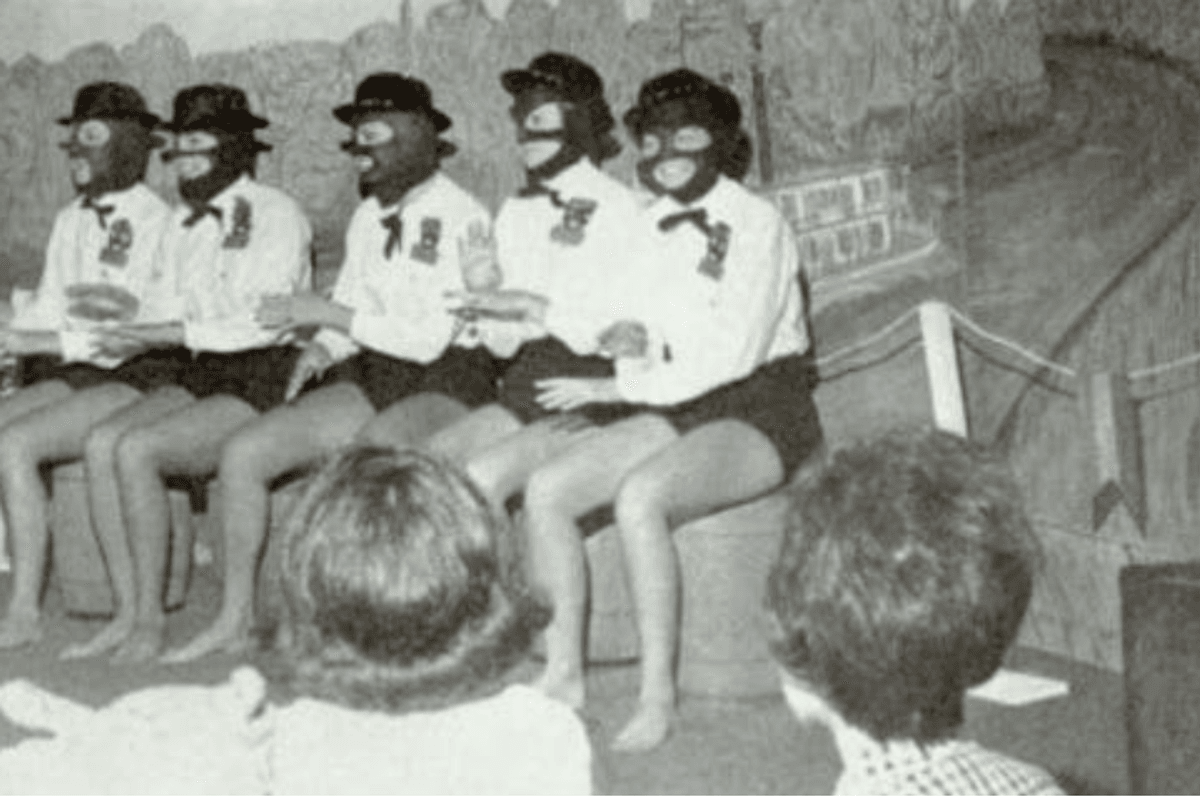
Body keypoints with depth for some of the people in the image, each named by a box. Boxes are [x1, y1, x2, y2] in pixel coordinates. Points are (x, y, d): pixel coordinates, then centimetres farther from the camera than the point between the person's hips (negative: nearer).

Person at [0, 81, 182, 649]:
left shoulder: (163, 224, -7)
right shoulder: (69, 222, 18)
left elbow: (161, 332, -15)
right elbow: (47, 308, 19)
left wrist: (53, 343, -20)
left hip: (137, 379, -7)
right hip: (70, 375, 7)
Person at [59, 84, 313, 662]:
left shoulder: (275, 213, -6)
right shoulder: (183, 223, 17)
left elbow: (267, 322, -15)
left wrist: (176, 333, -15)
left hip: (265, 380, -7)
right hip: (205, 375, 7)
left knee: (136, 450, -26)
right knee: (102, 441, -18)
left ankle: (150, 620, -15)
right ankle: (127, 614, -14)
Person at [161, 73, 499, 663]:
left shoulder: (459, 217, -11)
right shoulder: (368, 216, 12)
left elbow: (430, 338, -18)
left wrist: (326, 313, -15)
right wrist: (324, 346, -3)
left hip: (447, 381, -7)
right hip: (373, 376, 7)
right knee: (242, 452, -8)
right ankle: (235, 618, 4)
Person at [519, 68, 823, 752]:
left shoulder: (755, 223, -9)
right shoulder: (653, 226, 11)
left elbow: (736, 352, -17)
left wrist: (621, 388, -16)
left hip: (761, 413, -7)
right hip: (679, 408, 7)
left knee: (639, 497, -33)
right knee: (546, 490, -14)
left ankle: (659, 696, -22)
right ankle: (565, 671, -4)